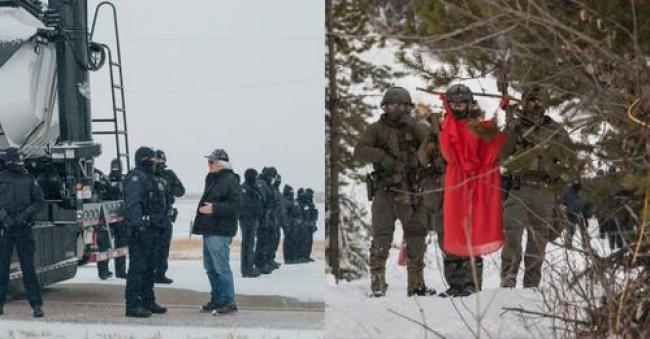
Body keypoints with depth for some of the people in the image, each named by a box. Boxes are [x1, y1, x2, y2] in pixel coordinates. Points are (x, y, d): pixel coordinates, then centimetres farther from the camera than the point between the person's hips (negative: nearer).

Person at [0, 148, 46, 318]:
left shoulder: (29, 180, 7)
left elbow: (40, 202, 6)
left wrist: (26, 214, -7)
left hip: (24, 228, 0)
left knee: (28, 267, -3)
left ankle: (36, 304, -2)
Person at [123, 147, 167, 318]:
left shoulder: (151, 178, 21)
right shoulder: (135, 178, -13)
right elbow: (132, 203, -25)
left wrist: (160, 223, 28)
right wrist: (138, 222, -36)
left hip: (152, 230, 11)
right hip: (140, 231, -11)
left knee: (149, 267, 16)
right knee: (138, 267, -10)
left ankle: (148, 302, 25)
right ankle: (133, 305, -9)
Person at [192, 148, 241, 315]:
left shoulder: (230, 180, -13)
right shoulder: (211, 179, 17)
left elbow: (235, 205, -20)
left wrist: (214, 208, -23)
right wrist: (203, 209, 15)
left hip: (220, 232, -10)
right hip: (209, 230, 10)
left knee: (221, 268, -9)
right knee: (210, 268, 14)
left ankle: (229, 302, -3)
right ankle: (217, 299, 23)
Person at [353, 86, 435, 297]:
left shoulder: (415, 129, 11)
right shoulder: (377, 129, 5)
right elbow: (359, 152, -5)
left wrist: (414, 127, -16)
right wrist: (380, 155, -20)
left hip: (412, 192, 3)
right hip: (385, 191, -3)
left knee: (416, 237, 5)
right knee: (382, 237, -9)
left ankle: (416, 284, 13)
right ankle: (378, 283, -6)